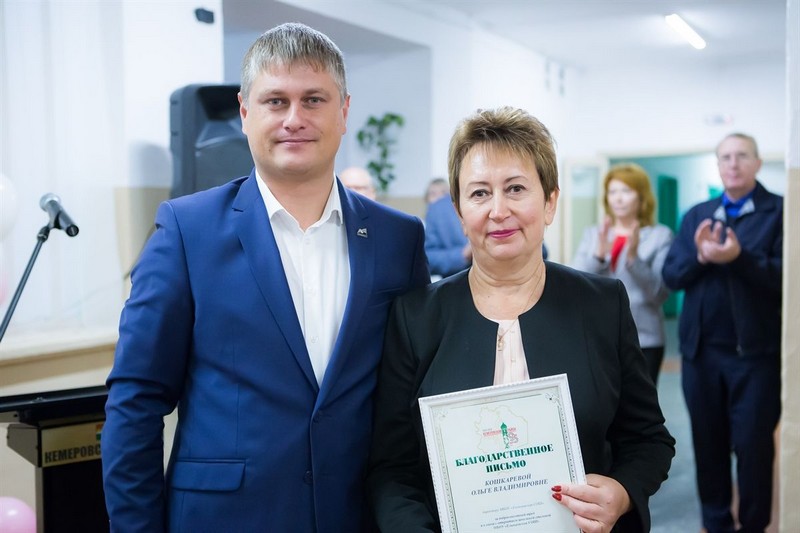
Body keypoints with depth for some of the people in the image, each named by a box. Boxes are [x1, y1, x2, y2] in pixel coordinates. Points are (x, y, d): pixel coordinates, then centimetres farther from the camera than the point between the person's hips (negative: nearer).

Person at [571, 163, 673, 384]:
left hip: (643, 340, -2)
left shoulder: (660, 235, 1)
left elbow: (660, 293, -6)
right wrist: (599, 254, -15)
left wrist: (634, 258, -19)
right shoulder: (592, 234, 10)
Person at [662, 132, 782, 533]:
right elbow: (671, 276, 5)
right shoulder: (696, 215, 11)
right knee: (708, 442, 11)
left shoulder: (779, 211, -3)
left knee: (753, 444, 5)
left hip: (755, 351, -4)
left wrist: (739, 257, -24)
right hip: (702, 349, 4)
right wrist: (699, 256, -14)